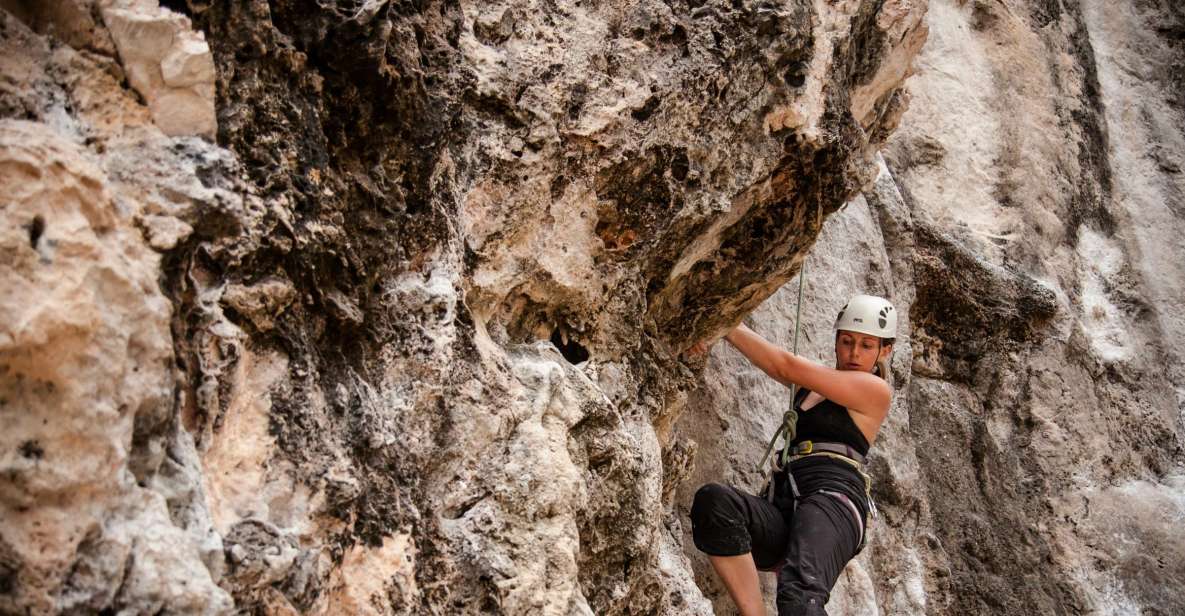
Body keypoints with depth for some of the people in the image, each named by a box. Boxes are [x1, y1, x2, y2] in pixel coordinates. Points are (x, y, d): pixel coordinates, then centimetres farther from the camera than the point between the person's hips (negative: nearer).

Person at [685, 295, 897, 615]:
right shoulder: (813, 381, 31)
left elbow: (787, 366, 1)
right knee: (712, 501, -30)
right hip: (781, 510, 6)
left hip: (832, 499, -6)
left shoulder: (876, 390, 9)